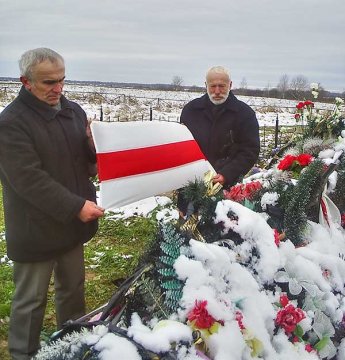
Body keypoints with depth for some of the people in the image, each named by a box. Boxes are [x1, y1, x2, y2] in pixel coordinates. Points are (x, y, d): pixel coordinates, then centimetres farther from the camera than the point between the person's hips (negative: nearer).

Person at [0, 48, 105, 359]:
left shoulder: (73, 111, 5)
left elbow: (89, 164, 9)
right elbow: (30, 180, -23)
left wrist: (95, 144, -13)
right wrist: (76, 206, -24)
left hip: (71, 223, 7)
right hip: (35, 229, -6)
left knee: (73, 289, 22)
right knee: (31, 300, 9)